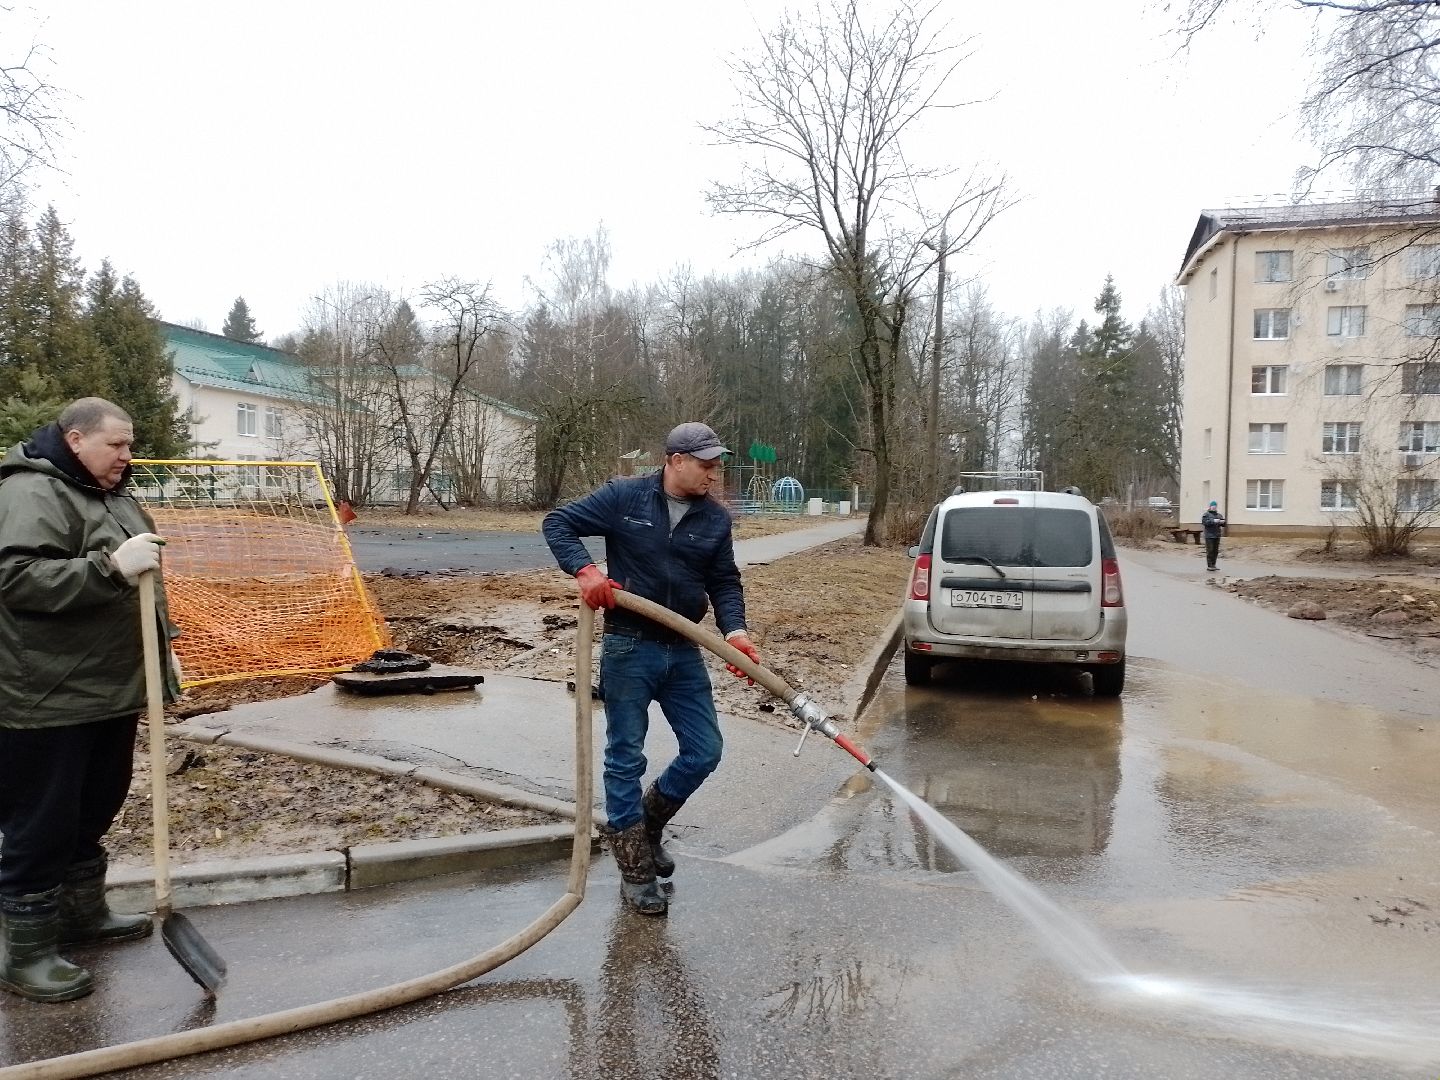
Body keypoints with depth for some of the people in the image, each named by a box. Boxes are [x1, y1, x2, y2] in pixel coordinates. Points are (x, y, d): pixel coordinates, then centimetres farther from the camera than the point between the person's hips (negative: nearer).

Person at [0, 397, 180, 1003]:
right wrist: (110, 567, -36)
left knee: (93, 813, 21)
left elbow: (138, 586, 24)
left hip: (111, 691, 9)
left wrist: (161, 659, 24)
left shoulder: (111, 496, 15)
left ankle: (84, 912, 36)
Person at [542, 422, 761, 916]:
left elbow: (725, 582, 6)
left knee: (704, 752, 6)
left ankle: (647, 824, 32)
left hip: (684, 652, 5)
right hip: (628, 649, -4)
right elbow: (558, 523, -3)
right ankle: (636, 873, 15)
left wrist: (734, 631, -12)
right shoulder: (624, 496, -7)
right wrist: (584, 569, -21)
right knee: (626, 759, 3)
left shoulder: (716, 518, 4)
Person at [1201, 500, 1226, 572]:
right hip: (1209, 536, -5)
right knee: (1210, 551, -7)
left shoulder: (1219, 515, 15)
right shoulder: (1206, 515, -1)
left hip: (1217, 536, 5)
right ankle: (1209, 566, -5)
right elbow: (1205, 522, -16)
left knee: (1215, 551, 5)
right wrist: (1214, 521, -26)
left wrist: (1222, 522, -14)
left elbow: (1223, 524, 9)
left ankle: (1213, 565, 13)